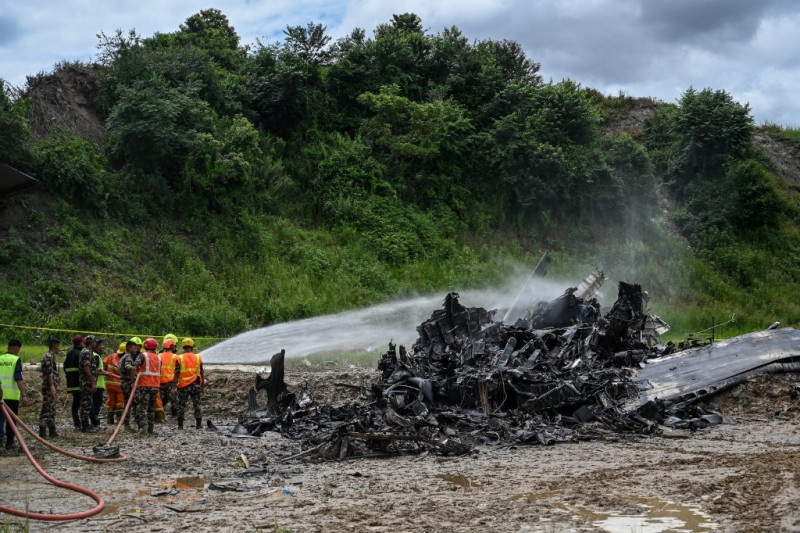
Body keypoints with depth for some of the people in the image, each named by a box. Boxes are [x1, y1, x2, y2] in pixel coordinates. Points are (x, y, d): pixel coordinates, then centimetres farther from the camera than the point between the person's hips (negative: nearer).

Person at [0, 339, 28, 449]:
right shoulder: (16, 360, -7)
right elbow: (18, 378, -16)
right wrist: (23, 395, -20)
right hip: (12, 395, -4)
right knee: (11, 419, 8)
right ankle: (9, 442, 14)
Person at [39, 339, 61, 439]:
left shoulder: (51, 356, 18)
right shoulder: (49, 357, -13)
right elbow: (49, 373, -20)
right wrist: (52, 386, -24)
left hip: (50, 387, 10)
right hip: (49, 387, -10)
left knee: (52, 409, 13)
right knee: (46, 409, -9)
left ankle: (52, 431, 18)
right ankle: (42, 432, -8)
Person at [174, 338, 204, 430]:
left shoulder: (179, 358, -4)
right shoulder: (198, 358, 2)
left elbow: (176, 374, -6)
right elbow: (201, 373, 6)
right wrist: (202, 386, 15)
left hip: (183, 385, -1)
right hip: (195, 385, 1)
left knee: (181, 405, 8)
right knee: (197, 405, 8)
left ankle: (180, 425, 9)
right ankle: (199, 424, 7)